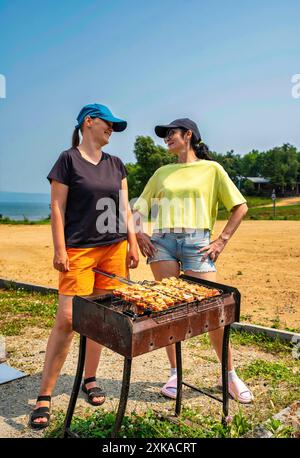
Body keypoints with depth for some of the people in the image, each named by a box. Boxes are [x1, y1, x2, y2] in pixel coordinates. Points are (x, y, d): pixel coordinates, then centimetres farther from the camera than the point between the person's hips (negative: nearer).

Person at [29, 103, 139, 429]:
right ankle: (44, 396, 8)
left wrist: (133, 244, 9)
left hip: (115, 249, 5)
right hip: (79, 249, -5)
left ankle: (89, 380, 27)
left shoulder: (116, 164, 14)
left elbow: (124, 208, 15)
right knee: (67, 319, -7)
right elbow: (57, 209, -4)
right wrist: (60, 250, -11)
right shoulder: (68, 160, 0)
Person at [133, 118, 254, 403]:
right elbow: (139, 208, 17)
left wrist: (221, 241, -4)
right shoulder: (162, 173, 18)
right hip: (161, 241, 4)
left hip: (196, 242, -3)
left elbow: (240, 207, 4)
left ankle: (230, 375, 17)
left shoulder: (211, 168, 8)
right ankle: (175, 373, 18)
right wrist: (137, 232, -1)